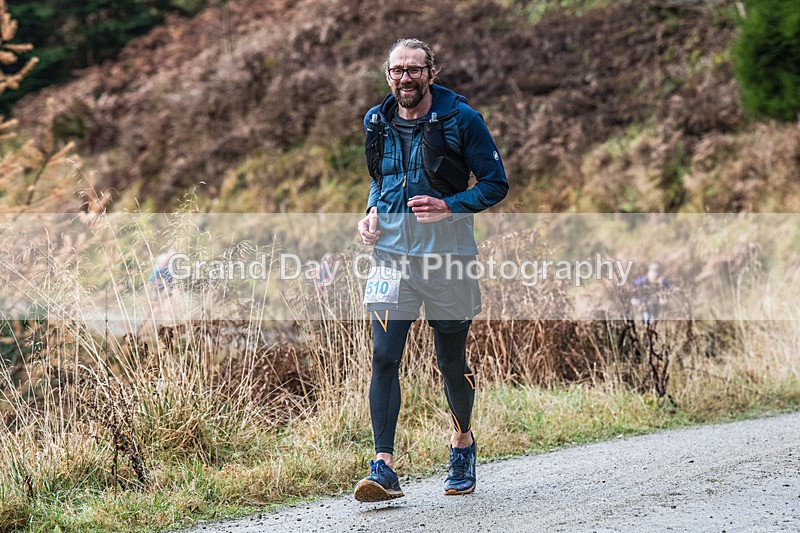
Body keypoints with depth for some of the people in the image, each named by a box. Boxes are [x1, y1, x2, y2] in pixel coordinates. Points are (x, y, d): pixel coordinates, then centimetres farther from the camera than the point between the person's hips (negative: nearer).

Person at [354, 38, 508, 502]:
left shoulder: (461, 119, -6)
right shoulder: (377, 123, 8)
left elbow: (496, 185, -4)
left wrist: (449, 207, -19)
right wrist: (372, 212, 4)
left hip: (447, 254, -2)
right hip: (391, 253, 3)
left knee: (452, 362, 9)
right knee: (384, 356, -13)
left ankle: (463, 440, 38)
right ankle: (384, 468, -15)